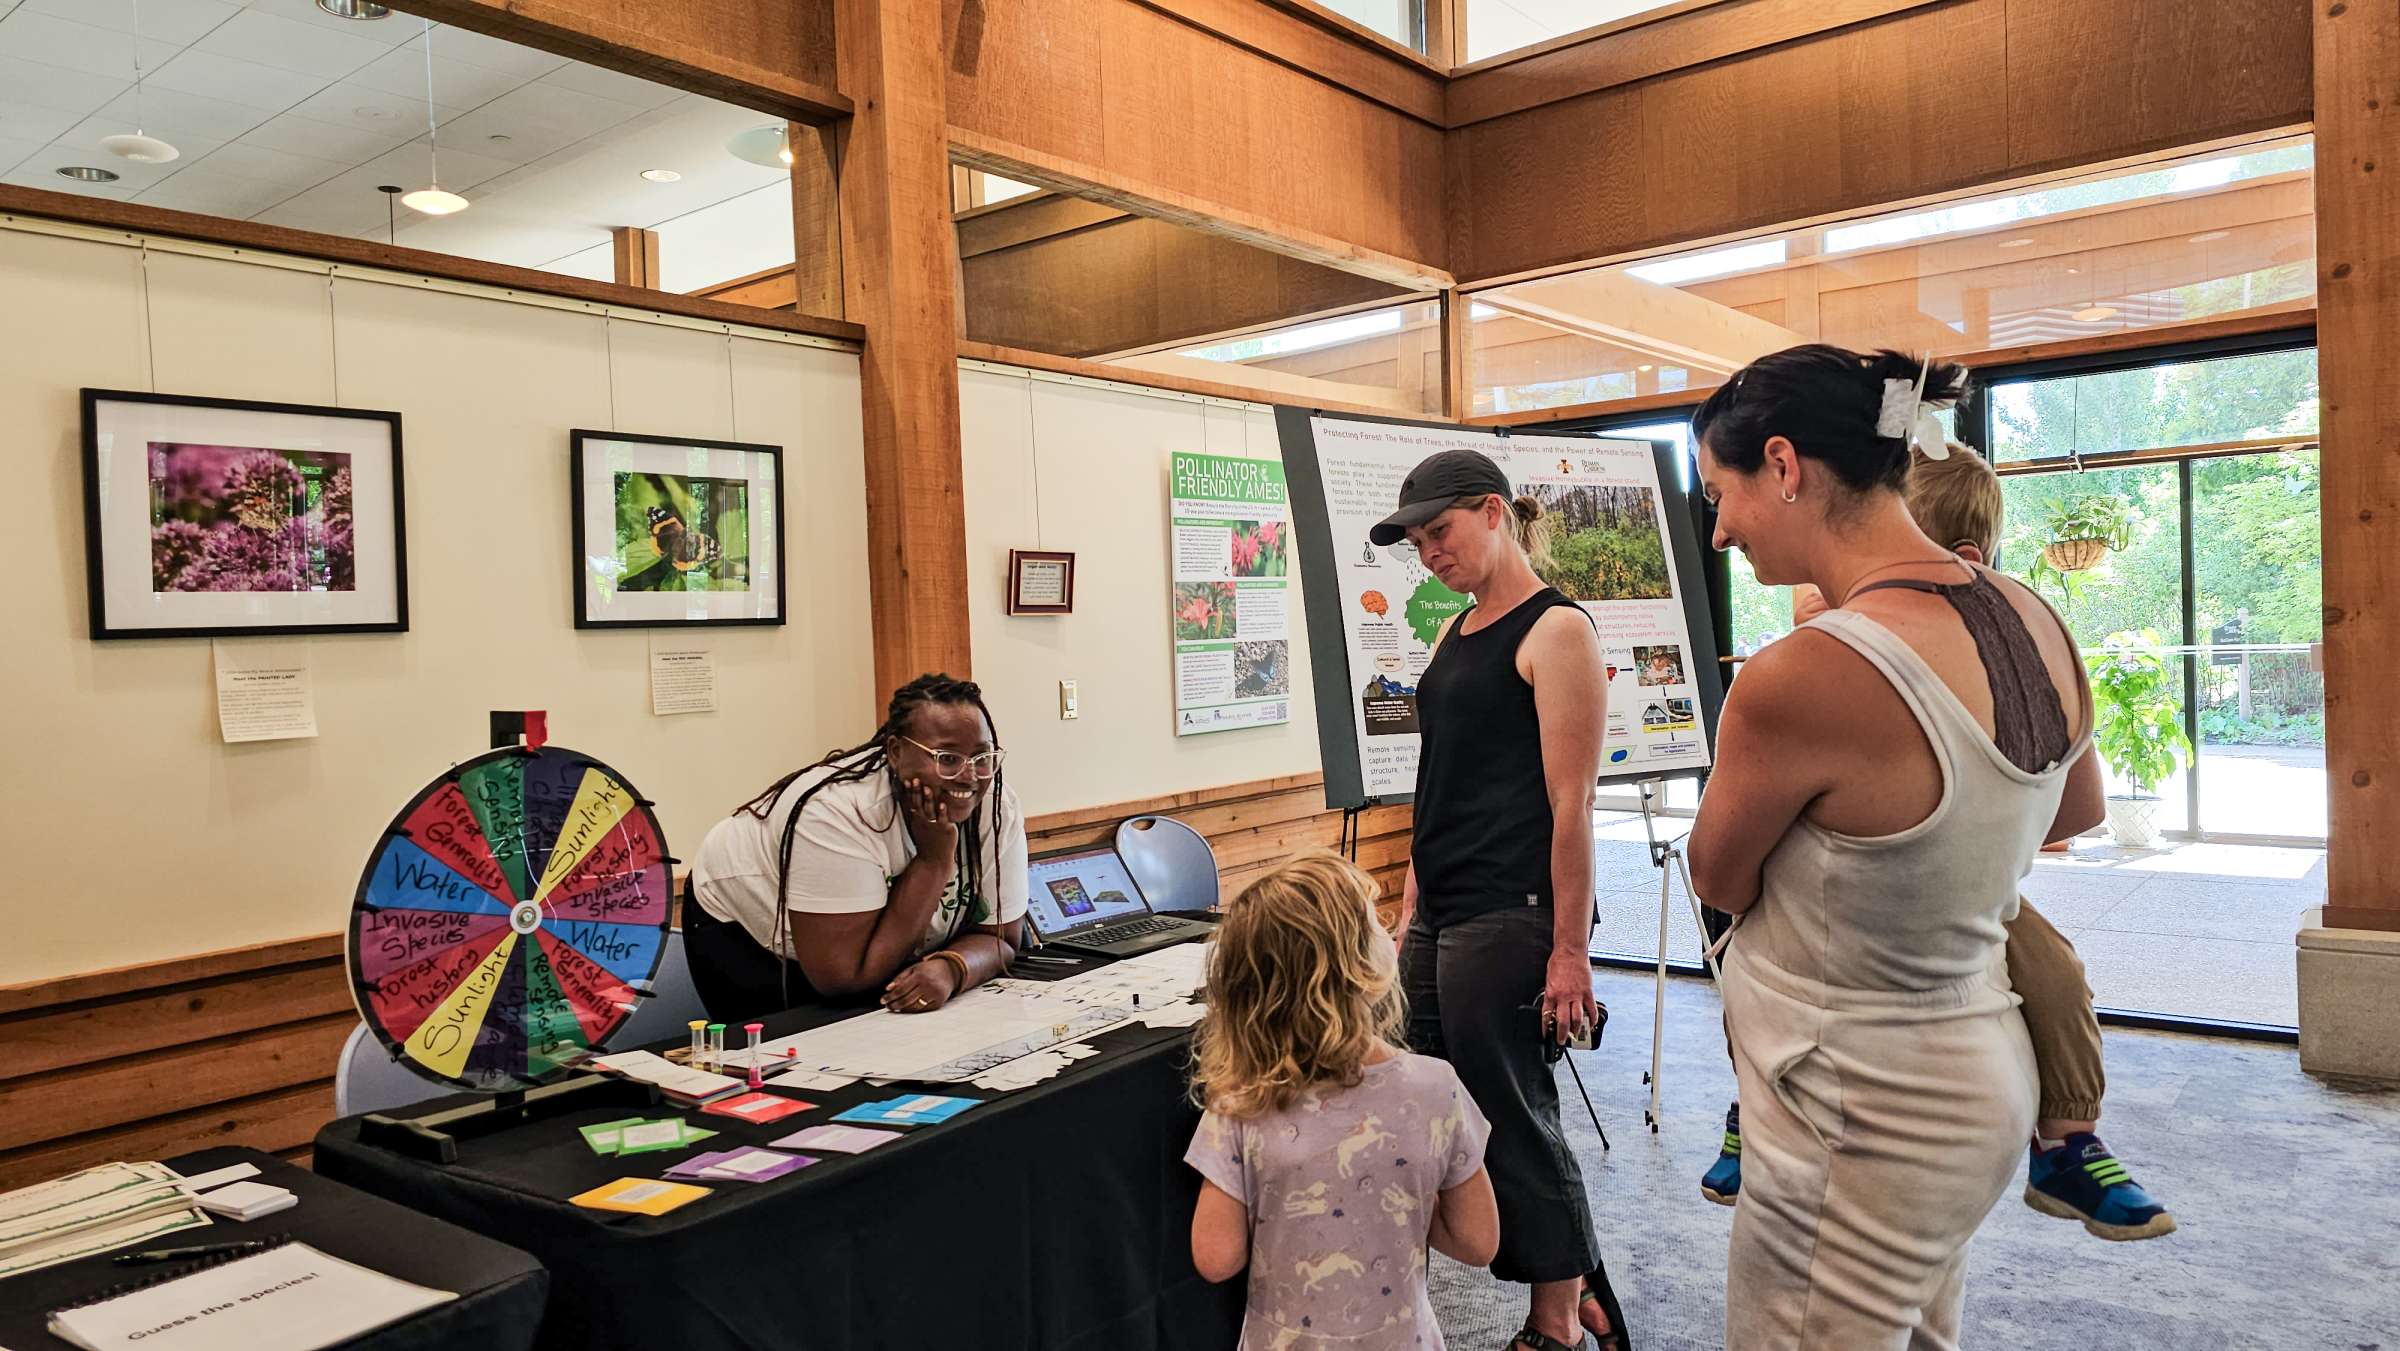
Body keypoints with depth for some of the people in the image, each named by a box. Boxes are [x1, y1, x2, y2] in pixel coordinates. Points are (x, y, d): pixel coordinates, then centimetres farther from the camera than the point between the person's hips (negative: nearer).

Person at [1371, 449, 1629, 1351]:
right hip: (1441, 920, 9)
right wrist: (1409, 915, 17)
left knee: (1513, 1123, 0)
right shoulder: (1454, 636, 16)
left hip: (1510, 917, -9)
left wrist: (1570, 948, -16)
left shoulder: (1555, 631, -8)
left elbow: (1572, 802, -14)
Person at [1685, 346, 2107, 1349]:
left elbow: (1719, 881, -11)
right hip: (1979, 1072, 8)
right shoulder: (2033, 620, -4)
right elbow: (2079, 811, 15)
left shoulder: (1799, 677, -30)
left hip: (1863, 1124, -8)